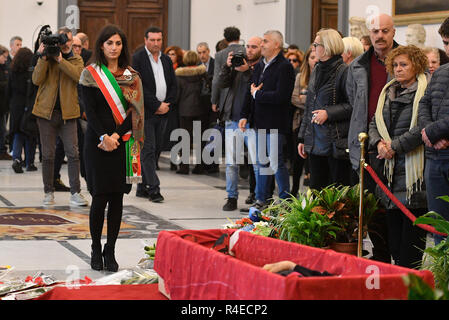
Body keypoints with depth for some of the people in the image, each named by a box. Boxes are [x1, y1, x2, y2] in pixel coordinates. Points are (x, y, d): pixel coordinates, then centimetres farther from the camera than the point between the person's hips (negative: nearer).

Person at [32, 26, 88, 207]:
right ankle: (49, 192, 13)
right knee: (48, 154, 3)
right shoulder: (46, 59, 7)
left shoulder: (76, 60, 8)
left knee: (73, 153, -6)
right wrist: (43, 58, -16)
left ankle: (75, 193, -3)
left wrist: (60, 60, -19)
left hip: (68, 112, 0)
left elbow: (79, 76, -14)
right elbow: (37, 80, -7)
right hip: (46, 111, 0)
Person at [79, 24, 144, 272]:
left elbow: (135, 110, 2)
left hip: (123, 143, 2)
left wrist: (117, 135, -11)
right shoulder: (90, 74, 1)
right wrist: (103, 137, -16)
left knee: (117, 198, 3)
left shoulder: (132, 76, 8)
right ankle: (96, 249, 11)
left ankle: (110, 251, 10)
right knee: (100, 197, -3)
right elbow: (89, 110, -5)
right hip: (97, 142, -2)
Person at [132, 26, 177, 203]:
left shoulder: (167, 60, 14)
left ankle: (142, 188, 15)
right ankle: (154, 188, -10)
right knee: (148, 150, -8)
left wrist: (167, 104, -2)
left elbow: (174, 85, 14)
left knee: (155, 150, 8)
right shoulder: (137, 59, -6)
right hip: (144, 112, -6)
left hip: (162, 113, 6)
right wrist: (156, 105, -14)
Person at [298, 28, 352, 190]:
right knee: (316, 189, 10)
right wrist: (302, 138, 18)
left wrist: (329, 113, -18)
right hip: (315, 143, 8)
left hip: (336, 143, -8)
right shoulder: (317, 70, 15)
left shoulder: (343, 71, -10)